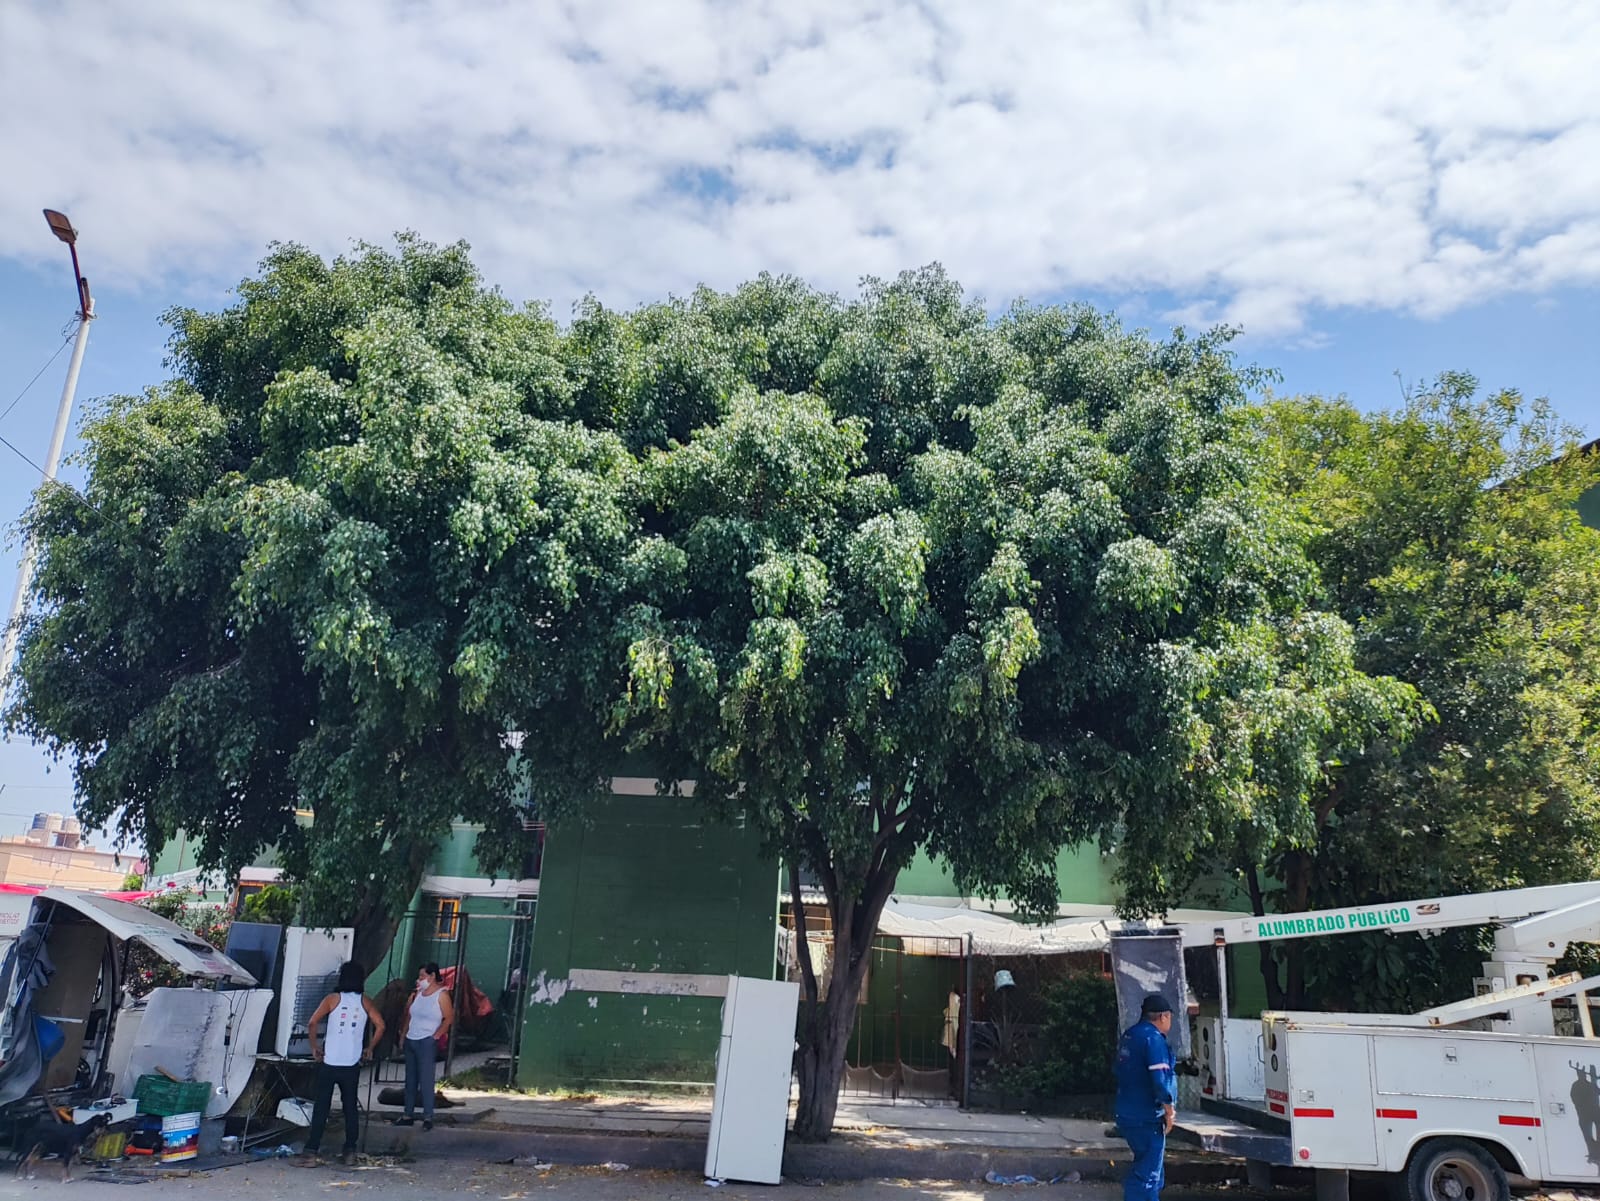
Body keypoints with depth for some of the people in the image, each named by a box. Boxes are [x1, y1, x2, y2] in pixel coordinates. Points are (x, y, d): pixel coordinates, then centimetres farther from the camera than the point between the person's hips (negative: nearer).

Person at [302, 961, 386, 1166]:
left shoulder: (332, 999, -2)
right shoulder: (365, 1002, 4)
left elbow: (312, 1023, -8)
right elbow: (380, 1026, 0)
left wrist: (314, 1046, 5)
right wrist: (369, 1049, 12)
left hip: (329, 1062, -2)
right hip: (352, 1064, 2)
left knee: (321, 1105, 6)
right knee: (351, 1106, 10)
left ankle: (312, 1149, 6)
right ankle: (350, 1151, 11)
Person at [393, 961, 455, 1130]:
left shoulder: (442, 994, -8)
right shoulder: (418, 993, 11)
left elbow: (449, 1018, -10)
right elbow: (409, 1016, 16)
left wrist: (436, 1035, -13)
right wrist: (403, 1036, 11)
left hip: (427, 1042, -7)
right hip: (411, 1041, 7)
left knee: (425, 1080, -9)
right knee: (410, 1080, 12)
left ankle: (428, 1117, -5)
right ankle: (409, 1115, 19)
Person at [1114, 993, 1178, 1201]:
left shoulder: (1129, 1035, 12)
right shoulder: (1153, 1038, -17)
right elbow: (1160, 1078, -24)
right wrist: (1169, 1110, -11)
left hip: (1127, 1114, 9)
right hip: (1147, 1118, -9)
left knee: (1151, 1168, 21)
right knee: (1147, 1174, -5)